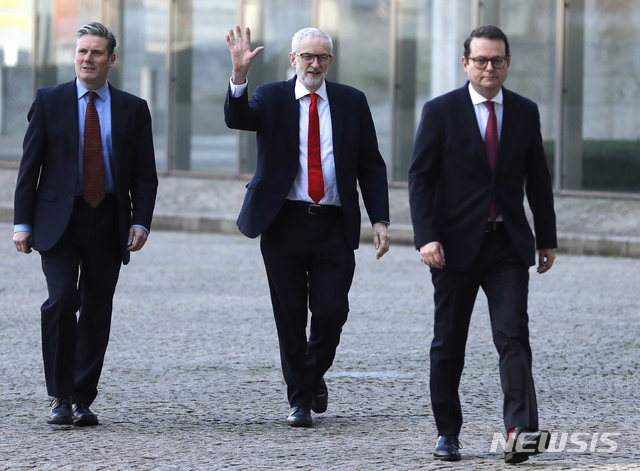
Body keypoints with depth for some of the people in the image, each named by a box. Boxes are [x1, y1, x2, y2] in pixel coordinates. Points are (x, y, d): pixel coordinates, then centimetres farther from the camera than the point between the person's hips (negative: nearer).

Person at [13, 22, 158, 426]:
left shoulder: (133, 109, 8)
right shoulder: (49, 101, 5)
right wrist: (23, 222, -3)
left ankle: (83, 400, 13)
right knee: (62, 301, -16)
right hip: (59, 221, -2)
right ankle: (61, 396, -7)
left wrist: (141, 222, -5)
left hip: (109, 224, 2)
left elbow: (145, 175, 8)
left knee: (97, 313, 3)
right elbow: (30, 165, 4)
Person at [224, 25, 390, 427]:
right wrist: (239, 76, -34)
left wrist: (380, 220, -1)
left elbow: (371, 165, 9)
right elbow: (237, 119, -16)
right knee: (290, 316, 2)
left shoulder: (352, 102, 7)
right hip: (284, 224, -1)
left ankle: (315, 374, 22)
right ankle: (300, 399, 14)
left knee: (332, 311, -7)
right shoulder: (272, 98, 4)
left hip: (335, 227, 1)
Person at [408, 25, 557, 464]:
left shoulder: (525, 112, 7)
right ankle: (448, 434, 18)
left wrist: (547, 239, 12)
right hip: (456, 246, -1)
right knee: (448, 345, 7)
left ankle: (521, 431, -22)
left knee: (514, 337, -13)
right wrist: (427, 238, -16)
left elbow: (538, 179, 13)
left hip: (508, 246, 1)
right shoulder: (440, 112, -3)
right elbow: (420, 178, -5)